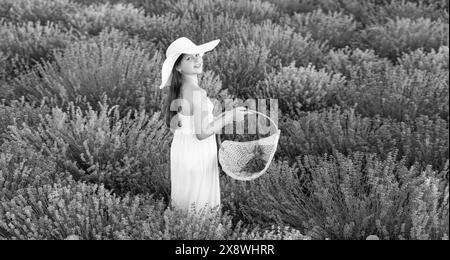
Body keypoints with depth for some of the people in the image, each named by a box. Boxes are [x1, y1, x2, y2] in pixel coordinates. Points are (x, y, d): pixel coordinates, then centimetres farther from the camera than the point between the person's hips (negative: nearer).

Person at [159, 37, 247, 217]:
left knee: (182, 200, 21)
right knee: (199, 204, 5)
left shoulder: (179, 89, 2)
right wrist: (229, 117, -17)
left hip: (180, 146, 9)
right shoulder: (197, 93, -25)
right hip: (197, 154, -9)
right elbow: (202, 133, -25)